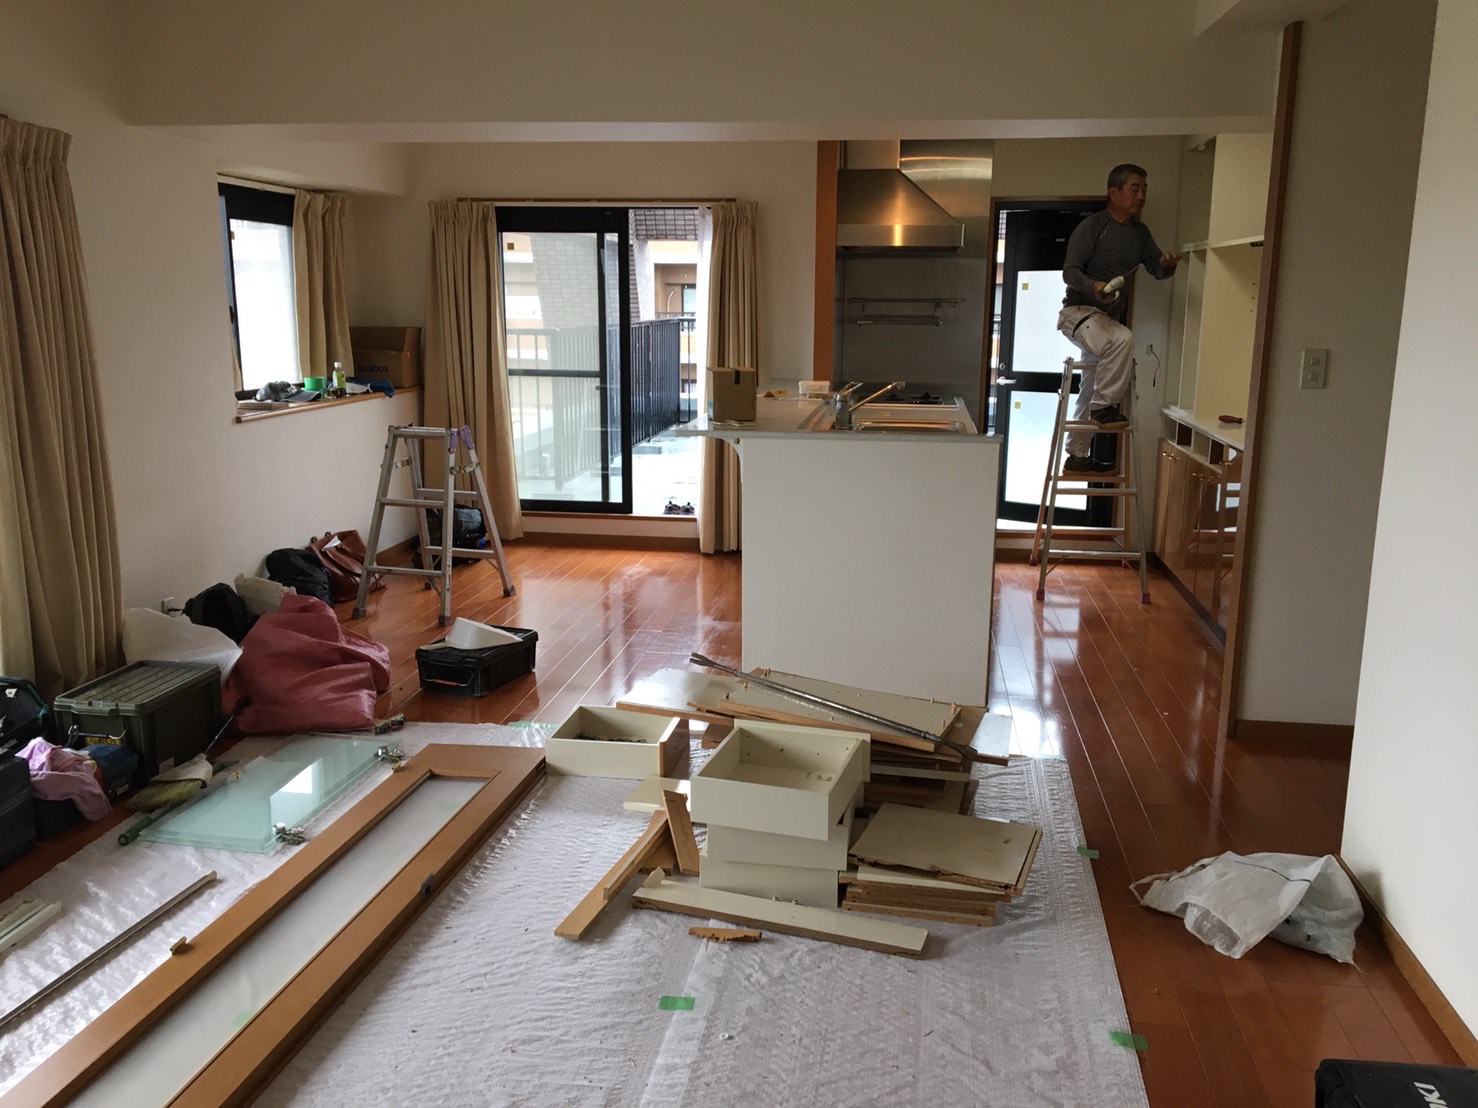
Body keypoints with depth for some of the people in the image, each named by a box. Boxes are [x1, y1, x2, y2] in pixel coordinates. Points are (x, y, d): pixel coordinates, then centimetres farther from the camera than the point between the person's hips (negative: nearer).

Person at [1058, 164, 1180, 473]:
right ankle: (1105, 407, -24)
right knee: (1122, 338, -36)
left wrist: (1167, 264, -15)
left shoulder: (1140, 233, 11)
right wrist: (1094, 287, -35)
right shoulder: (1092, 226, -9)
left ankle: (1077, 457, 21)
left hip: (1108, 318, 8)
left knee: (1089, 394, 11)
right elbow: (1070, 271, -15)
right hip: (1078, 311, -7)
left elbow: (1156, 269, 10)